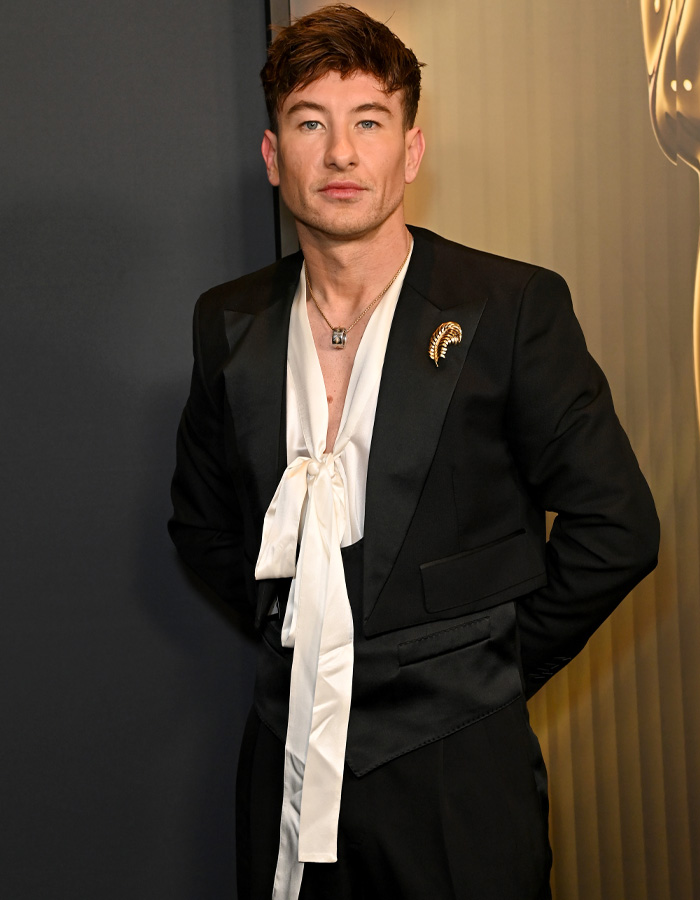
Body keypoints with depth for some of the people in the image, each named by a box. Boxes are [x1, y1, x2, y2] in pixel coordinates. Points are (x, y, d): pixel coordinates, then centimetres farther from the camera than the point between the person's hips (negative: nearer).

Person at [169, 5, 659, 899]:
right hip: (288, 759, 3)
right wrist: (301, 631, 8)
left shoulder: (513, 306, -8)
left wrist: (492, 667, -2)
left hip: (453, 766, -3)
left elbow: (616, 526, -6)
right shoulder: (230, 322, 4)